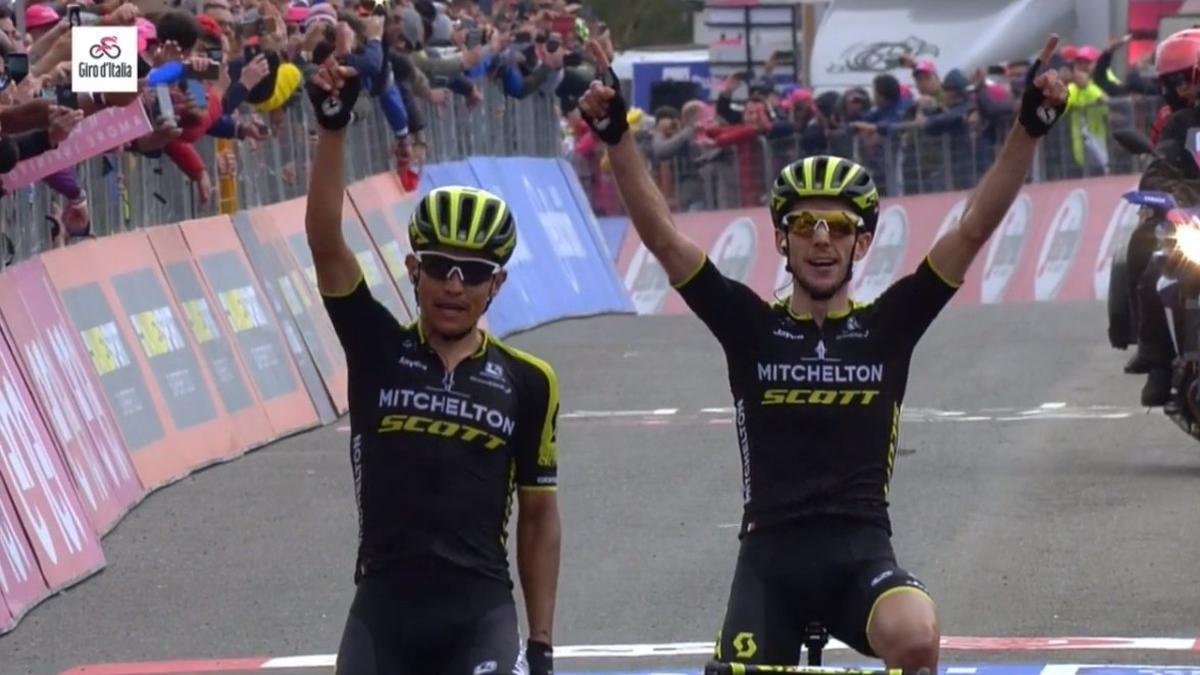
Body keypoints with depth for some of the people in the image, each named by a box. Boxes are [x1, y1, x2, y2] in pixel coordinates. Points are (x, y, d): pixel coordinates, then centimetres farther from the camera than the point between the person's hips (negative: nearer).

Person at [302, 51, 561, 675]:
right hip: (384, 604, 0)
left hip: (481, 610, 0)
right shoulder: (377, 349, 3)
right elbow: (324, 242, -10)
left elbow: (538, 515, 10)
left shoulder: (526, 382, 5)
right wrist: (333, 127, -22)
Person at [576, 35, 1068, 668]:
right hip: (770, 557, 1)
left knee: (915, 638, -34)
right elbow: (661, 235, -3)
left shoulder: (888, 325, 6)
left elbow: (974, 230, -2)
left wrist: (1028, 128, -12)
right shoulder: (750, 326, 6)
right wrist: (617, 135, -16)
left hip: (862, 555, -1)